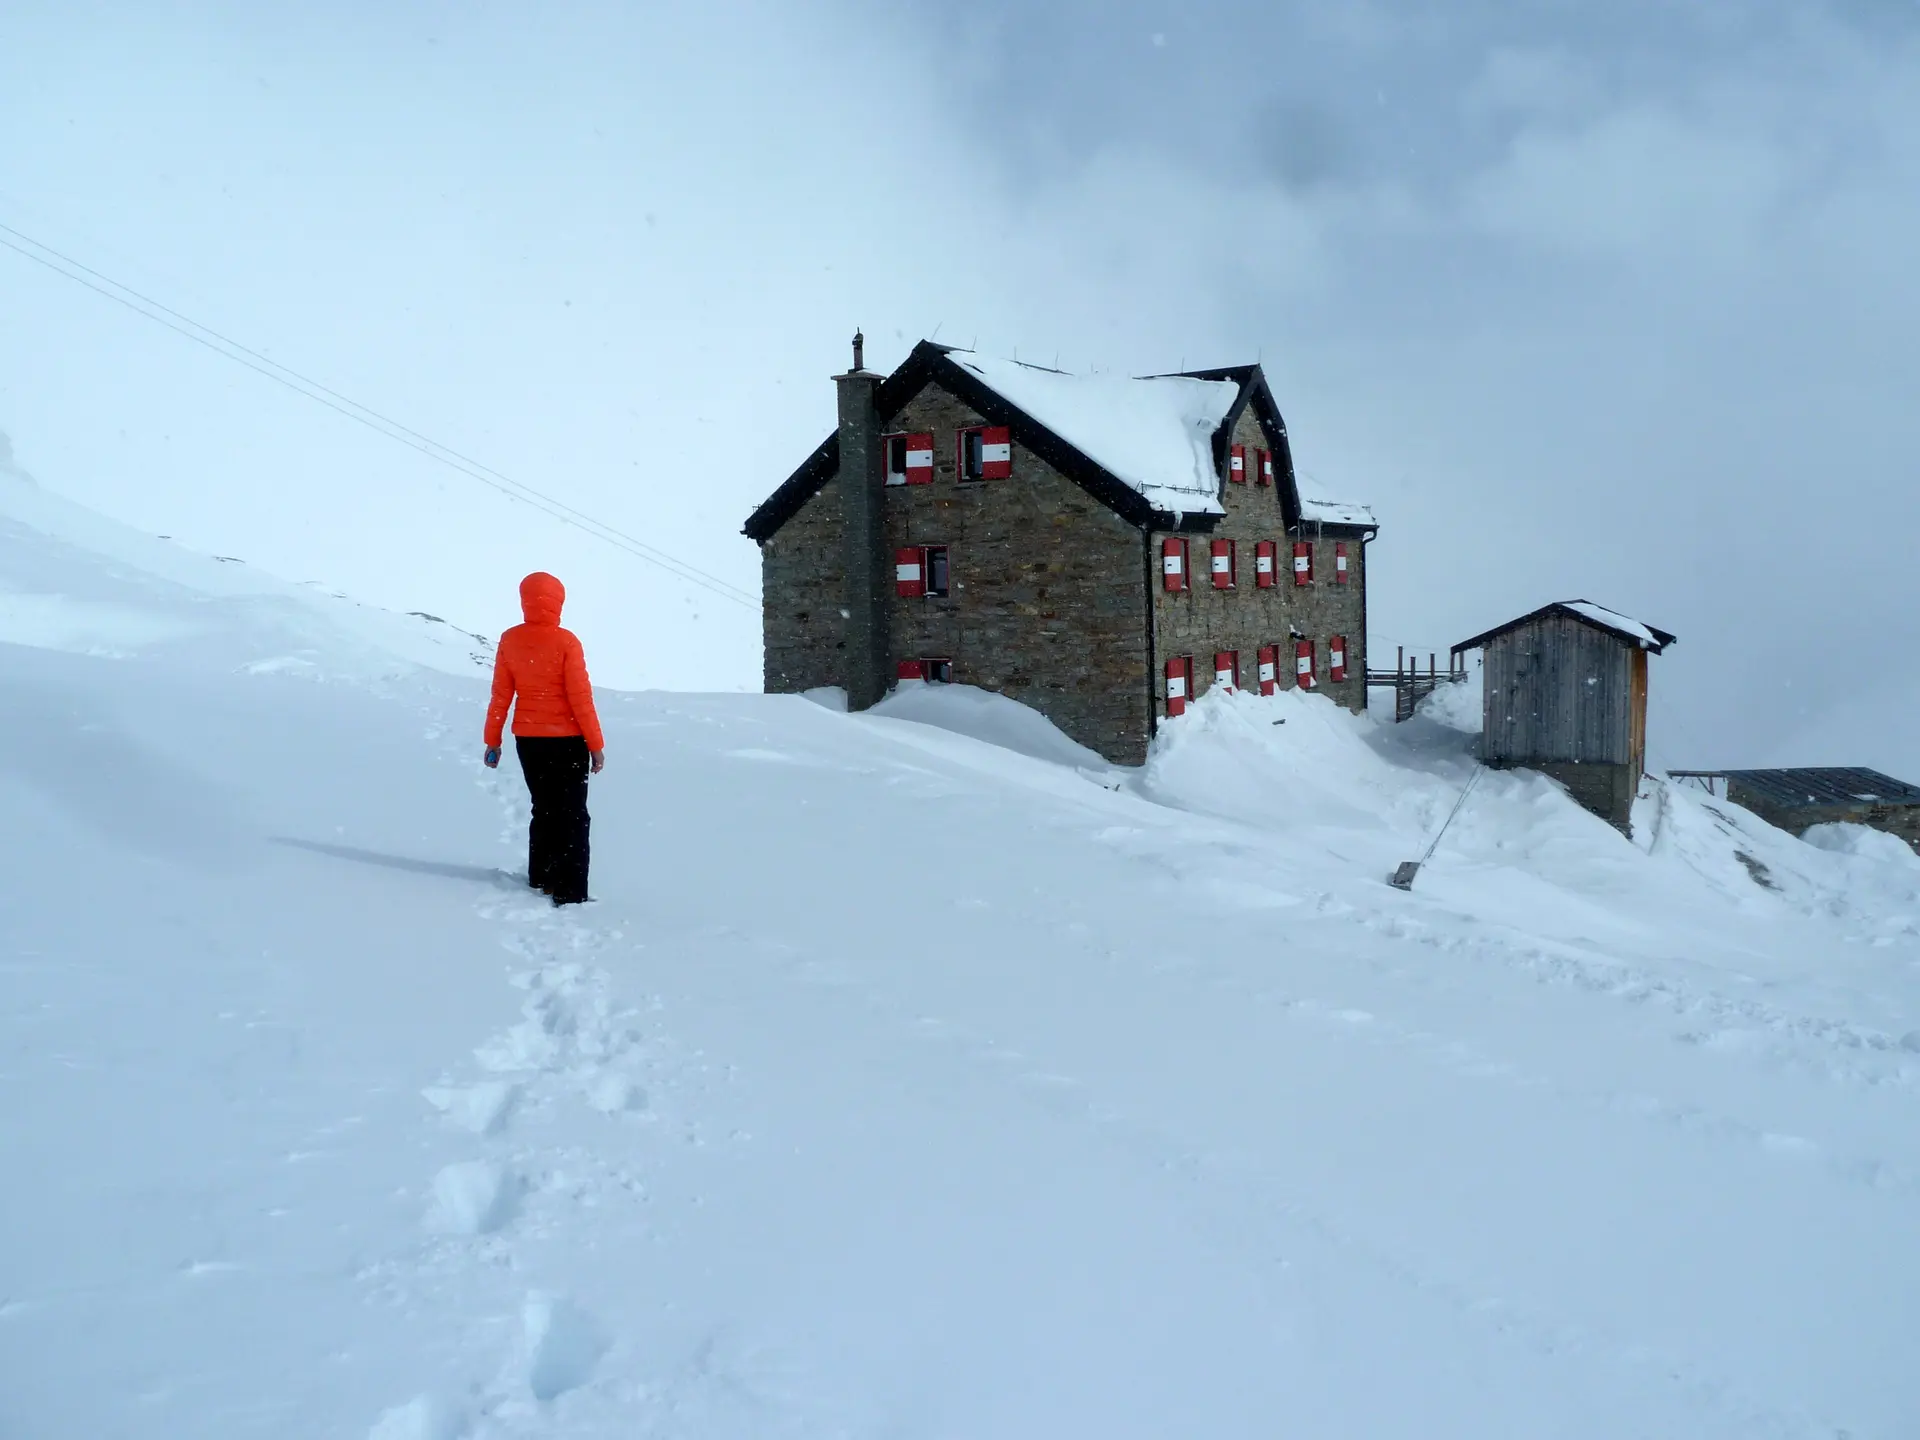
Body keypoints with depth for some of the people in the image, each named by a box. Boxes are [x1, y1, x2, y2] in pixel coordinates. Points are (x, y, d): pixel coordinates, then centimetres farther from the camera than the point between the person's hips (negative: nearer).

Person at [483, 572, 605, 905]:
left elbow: (501, 695, 1)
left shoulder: (509, 640, -3)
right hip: (567, 740, -4)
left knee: (544, 809, 21)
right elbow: (580, 697, -14)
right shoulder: (566, 642, -16)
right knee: (573, 815, 3)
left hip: (527, 739, 4)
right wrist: (596, 744, -7)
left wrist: (493, 740, 11)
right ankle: (570, 892, -2)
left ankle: (541, 879, 27)